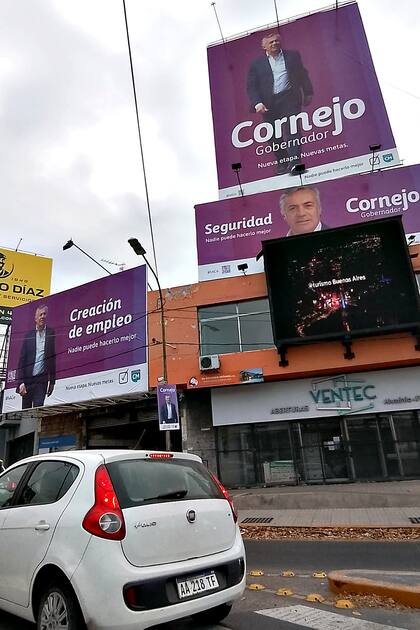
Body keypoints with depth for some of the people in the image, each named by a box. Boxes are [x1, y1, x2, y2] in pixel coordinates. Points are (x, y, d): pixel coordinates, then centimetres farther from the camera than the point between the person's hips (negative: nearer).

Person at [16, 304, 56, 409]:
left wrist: (52, 381, -1)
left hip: (42, 379, -2)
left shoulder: (51, 333, 2)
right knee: (25, 410, 8)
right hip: (27, 379, 2)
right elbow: (21, 360, 2)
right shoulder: (29, 335, 5)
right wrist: (21, 382, -6)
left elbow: (54, 359, 1)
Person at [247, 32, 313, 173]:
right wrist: (257, 103, -12)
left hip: (290, 99, 0)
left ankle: (294, 162, -16)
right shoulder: (256, 64, 9)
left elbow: (303, 74, 18)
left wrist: (308, 93, 14)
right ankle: (282, 163, 15)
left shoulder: (293, 55, 14)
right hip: (268, 104, 1)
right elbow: (251, 86, 2)